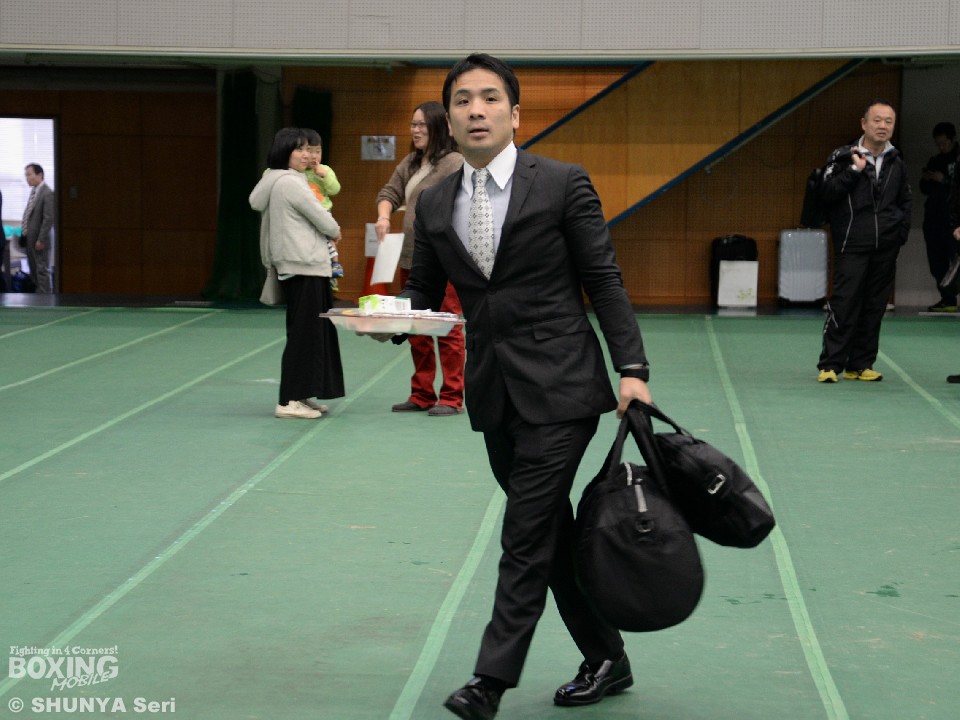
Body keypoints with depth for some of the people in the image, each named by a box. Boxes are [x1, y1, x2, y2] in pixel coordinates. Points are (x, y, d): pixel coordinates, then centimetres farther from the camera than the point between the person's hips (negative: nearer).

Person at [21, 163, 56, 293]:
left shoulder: (47, 193, -16)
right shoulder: (33, 191, 12)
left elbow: (49, 218, -19)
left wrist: (41, 240, -19)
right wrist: (24, 235, 13)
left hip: (39, 239, -9)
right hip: (29, 238, 9)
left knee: (42, 270, -3)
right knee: (33, 271, 16)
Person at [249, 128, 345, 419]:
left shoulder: (273, 181, 15)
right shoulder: (291, 183, -14)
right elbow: (321, 218, -11)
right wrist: (335, 232, 11)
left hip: (291, 265, 10)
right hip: (304, 266, -10)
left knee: (308, 331, 14)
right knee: (304, 332, -7)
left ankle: (301, 396, 19)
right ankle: (289, 401, -6)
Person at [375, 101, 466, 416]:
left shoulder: (454, 164, -9)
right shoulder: (410, 163, 17)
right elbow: (390, 192, 19)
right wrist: (384, 215, -2)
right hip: (411, 259, 9)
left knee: (448, 328, -6)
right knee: (417, 331, 13)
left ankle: (452, 398, 0)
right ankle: (421, 395, 22)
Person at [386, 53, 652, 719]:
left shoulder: (563, 184, -5)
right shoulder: (434, 204, 9)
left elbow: (604, 282, -4)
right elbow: (423, 291, 14)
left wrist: (633, 369, -12)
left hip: (559, 388, -5)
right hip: (493, 393, 6)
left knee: (527, 536, -8)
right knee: (552, 532, 13)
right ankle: (605, 661, 26)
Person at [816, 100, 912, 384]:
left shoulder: (897, 163, 11)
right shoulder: (844, 157, -2)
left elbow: (905, 201, 23)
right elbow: (827, 193, -10)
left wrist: (901, 231, 10)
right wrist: (854, 171, -16)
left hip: (886, 249, 4)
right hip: (852, 246, -4)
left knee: (874, 307, 6)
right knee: (844, 304, -9)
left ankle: (860, 364, 13)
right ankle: (830, 365, -5)